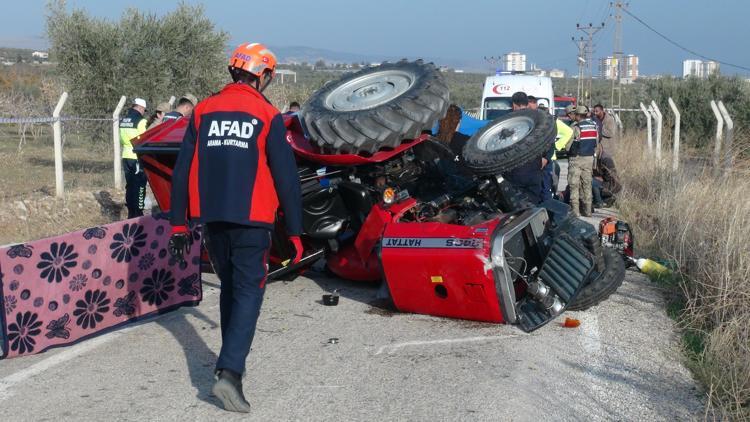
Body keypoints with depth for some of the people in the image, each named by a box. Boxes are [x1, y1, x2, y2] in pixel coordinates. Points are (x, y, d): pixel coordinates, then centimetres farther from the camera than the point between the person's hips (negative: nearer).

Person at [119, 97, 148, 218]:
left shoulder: (123, 120, 10)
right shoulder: (141, 121, -12)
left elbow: (121, 140, 15)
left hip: (126, 156, 7)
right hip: (138, 157, -7)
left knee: (130, 185, 14)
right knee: (139, 186, -1)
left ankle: (131, 213, 19)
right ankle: (137, 213, -2)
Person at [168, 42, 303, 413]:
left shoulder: (204, 111, 7)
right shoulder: (267, 115, -4)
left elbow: (182, 170, 6)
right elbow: (286, 177, -5)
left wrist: (178, 222, 11)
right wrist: (294, 231, 0)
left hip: (212, 218, 4)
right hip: (250, 219, -4)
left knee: (229, 287, 20)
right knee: (248, 292, -1)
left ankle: (233, 359, 30)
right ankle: (230, 371, -15)